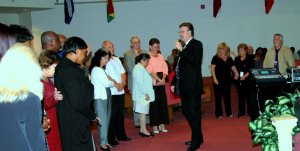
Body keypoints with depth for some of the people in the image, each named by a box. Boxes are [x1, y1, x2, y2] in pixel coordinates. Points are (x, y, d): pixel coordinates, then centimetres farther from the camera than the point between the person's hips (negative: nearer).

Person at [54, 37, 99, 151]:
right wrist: (93, 116, -9)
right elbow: (78, 102, -23)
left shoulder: (61, 67, 7)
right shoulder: (71, 71, -21)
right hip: (76, 125, -10)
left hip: (66, 123, 10)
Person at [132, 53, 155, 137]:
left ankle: (142, 130, 16)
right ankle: (144, 130, -2)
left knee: (143, 112, 11)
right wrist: (146, 93, -19)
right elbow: (140, 82, -21)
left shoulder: (141, 68, 18)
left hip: (143, 95, 10)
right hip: (142, 95, -10)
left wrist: (146, 93, 17)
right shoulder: (139, 69, -15)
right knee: (143, 112, -6)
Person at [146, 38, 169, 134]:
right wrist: (159, 80, -15)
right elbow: (150, 71, -12)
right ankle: (155, 126, 4)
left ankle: (162, 124, 14)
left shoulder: (160, 56, 13)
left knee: (163, 103, 6)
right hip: (152, 83, -5)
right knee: (154, 104, -2)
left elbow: (165, 69, 7)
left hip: (161, 83, 5)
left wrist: (163, 79, -8)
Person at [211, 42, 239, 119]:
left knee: (227, 96, 9)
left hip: (227, 80, 4)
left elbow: (233, 67, 11)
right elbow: (212, 68, -6)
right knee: (218, 96, 0)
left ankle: (229, 113, 16)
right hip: (218, 80, -4)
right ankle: (219, 114, 5)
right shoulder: (216, 58, -2)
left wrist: (236, 73, -9)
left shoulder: (229, 58, 12)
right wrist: (214, 78, -13)